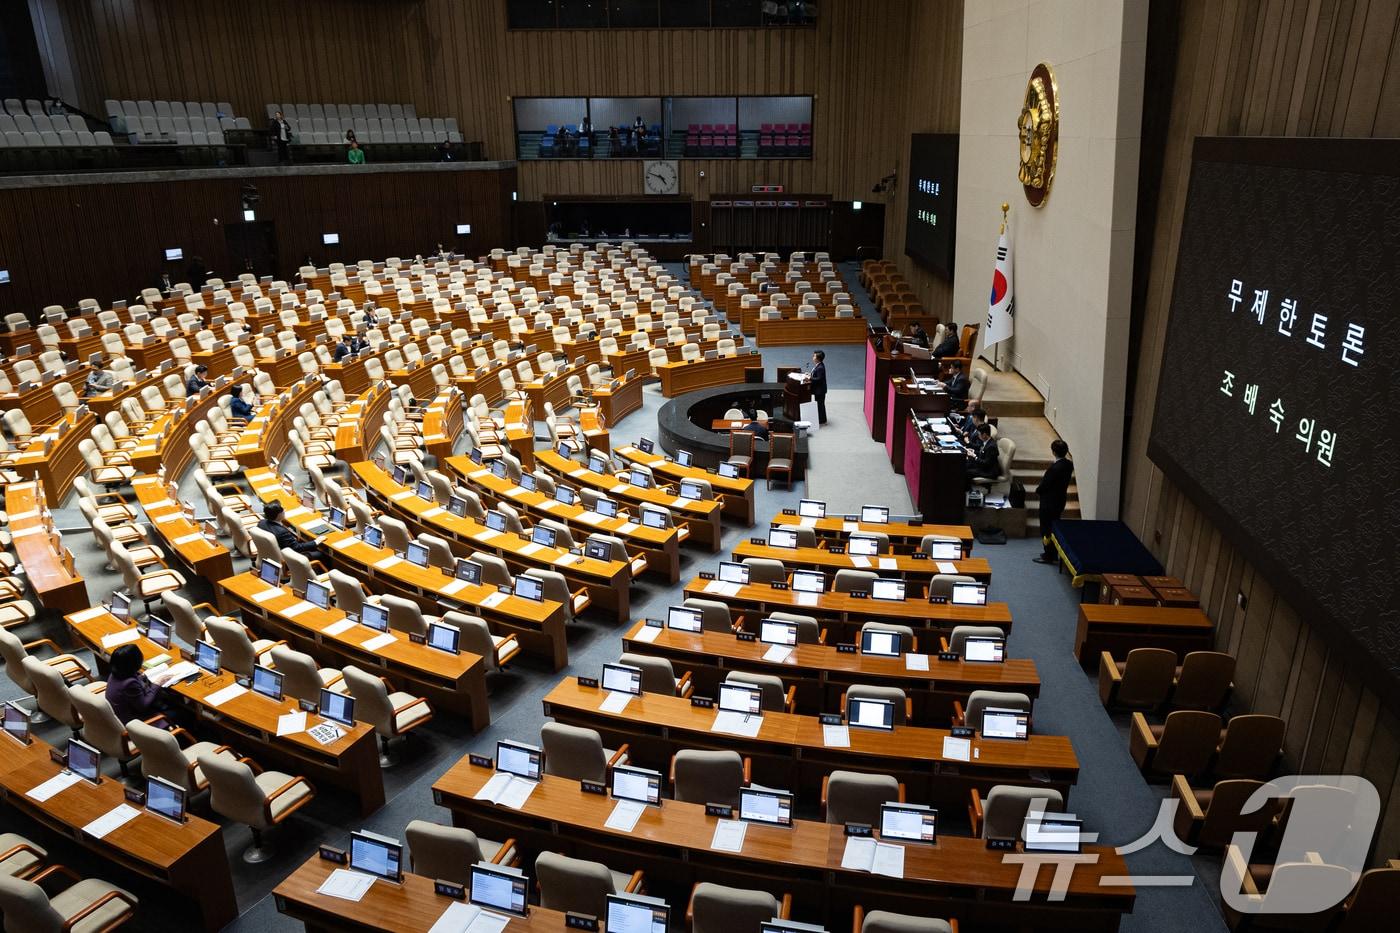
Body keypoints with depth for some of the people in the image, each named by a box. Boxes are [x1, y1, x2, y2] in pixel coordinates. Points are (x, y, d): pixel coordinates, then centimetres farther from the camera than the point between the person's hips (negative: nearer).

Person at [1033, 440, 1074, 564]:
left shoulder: (1054, 468, -27)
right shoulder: (1069, 465, -1)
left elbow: (1044, 484, -19)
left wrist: (1038, 490, 0)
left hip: (1049, 502, -9)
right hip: (1060, 500, 9)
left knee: (1046, 529, 4)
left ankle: (1048, 556, 12)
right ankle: (1053, 553, 29)